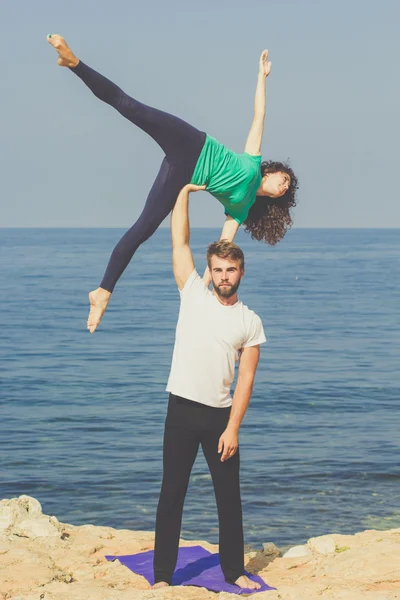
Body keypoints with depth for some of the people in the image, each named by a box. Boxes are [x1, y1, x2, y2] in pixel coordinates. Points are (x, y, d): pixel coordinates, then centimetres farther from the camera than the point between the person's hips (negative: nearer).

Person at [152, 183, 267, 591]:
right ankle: (162, 574, 9)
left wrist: (232, 428, -10)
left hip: (220, 414, 1)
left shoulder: (250, 323, 3)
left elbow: (246, 380, -2)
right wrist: (184, 190, -2)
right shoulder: (193, 294, 3)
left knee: (229, 496, 7)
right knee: (172, 494, 2)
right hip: (182, 409, -1)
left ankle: (234, 571, 20)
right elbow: (179, 241, -1)